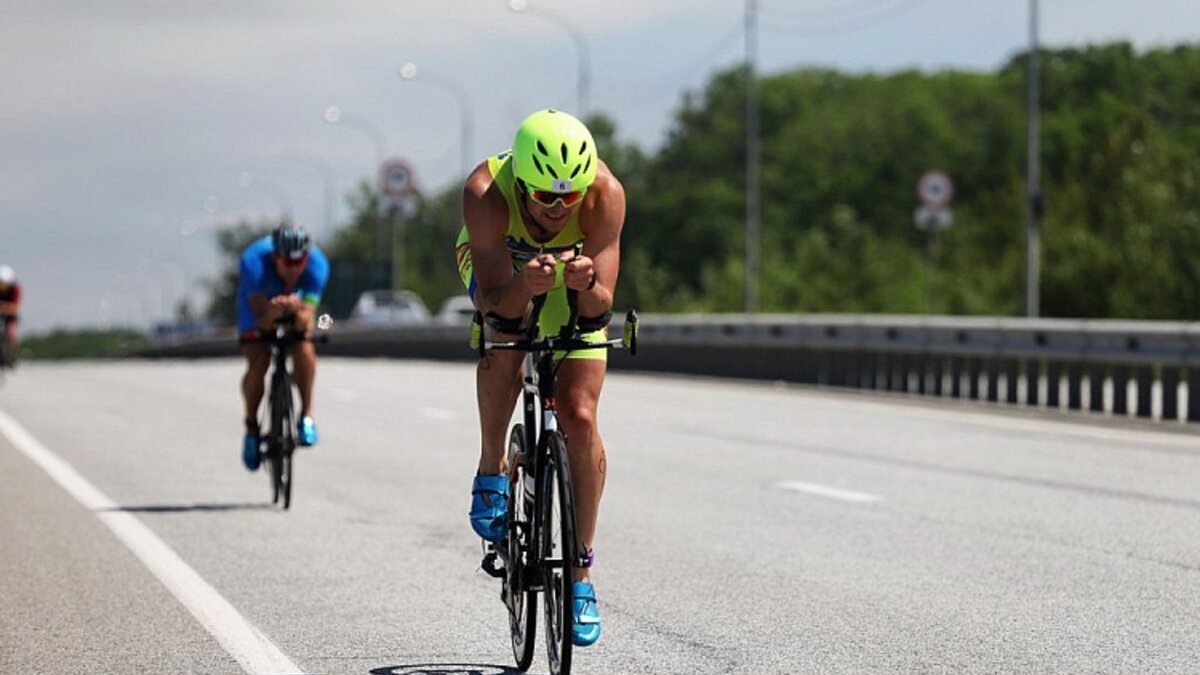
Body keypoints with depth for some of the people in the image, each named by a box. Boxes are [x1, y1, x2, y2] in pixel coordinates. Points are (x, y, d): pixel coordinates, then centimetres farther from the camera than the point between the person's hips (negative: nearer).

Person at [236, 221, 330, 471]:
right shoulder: (254, 262, -38)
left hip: (297, 305, 1)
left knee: (304, 348, -28)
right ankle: (251, 427, 2)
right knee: (258, 364, -21)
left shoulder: (317, 265, -33)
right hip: (261, 305, -1)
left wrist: (298, 310, -59)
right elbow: (262, 321, -38)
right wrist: (273, 313, -60)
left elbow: (305, 320, -37)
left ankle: (307, 414, -12)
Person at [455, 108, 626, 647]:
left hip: (574, 264, 1)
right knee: (505, 333, -35)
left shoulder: (605, 194, -37)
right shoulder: (484, 193, -38)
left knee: (580, 417, -11)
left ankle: (581, 571, 1)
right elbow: (492, 300, -40)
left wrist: (586, 285, -58)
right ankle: (492, 470, -11)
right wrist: (524, 286, -61)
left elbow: (601, 306, -36)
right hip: (499, 260, -1)